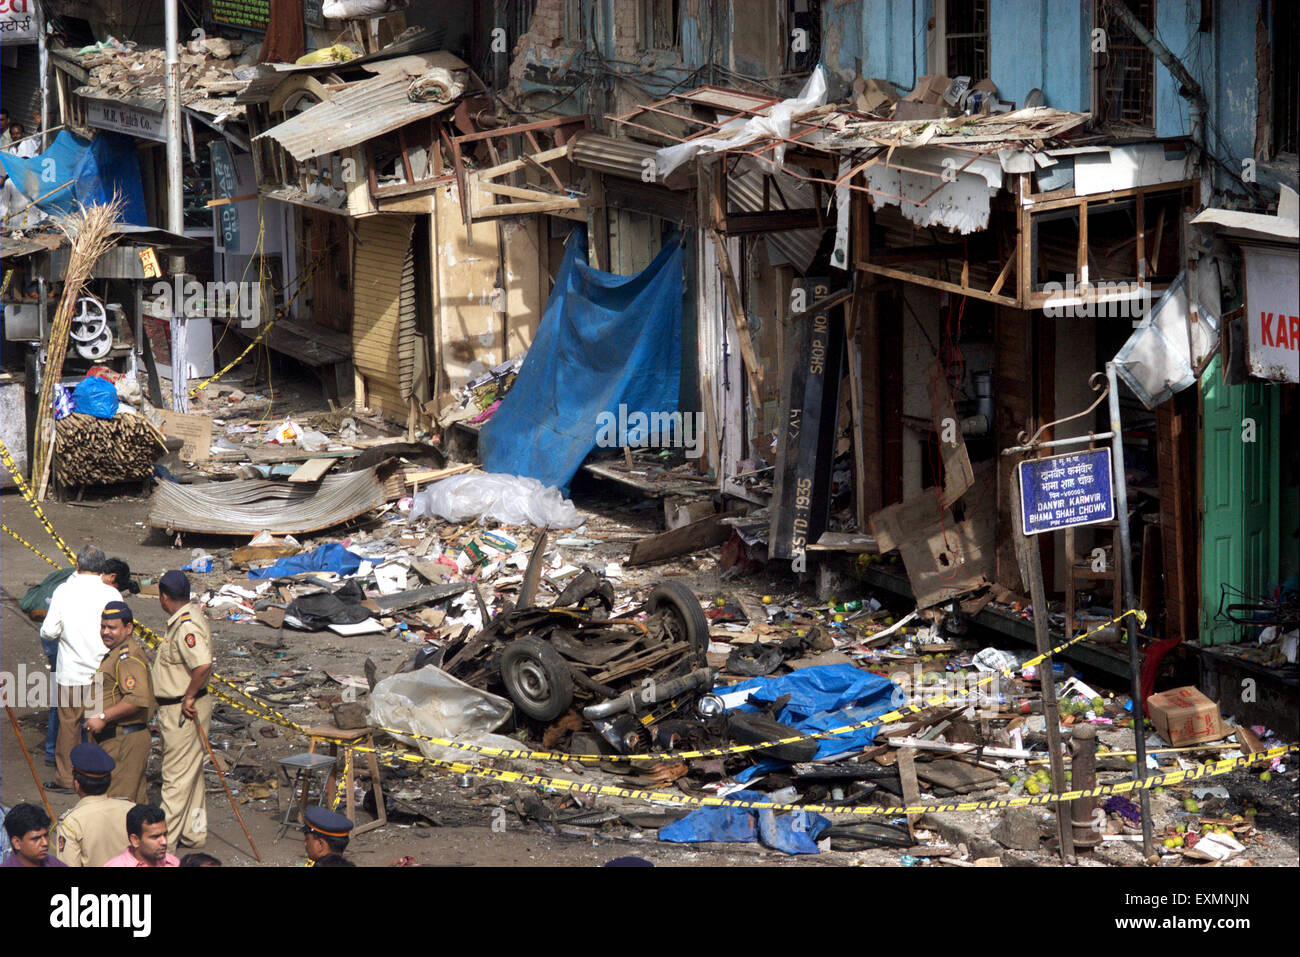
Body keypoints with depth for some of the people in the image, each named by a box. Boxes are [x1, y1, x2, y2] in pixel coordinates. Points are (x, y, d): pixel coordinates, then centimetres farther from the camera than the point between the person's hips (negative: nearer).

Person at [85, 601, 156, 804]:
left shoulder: (128, 657, -19)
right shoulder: (116, 653, 17)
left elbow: (137, 699, -29)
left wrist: (103, 717, -25)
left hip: (124, 740, -11)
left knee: (118, 797, -11)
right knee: (136, 798, 15)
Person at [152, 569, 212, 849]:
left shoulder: (187, 626, -24)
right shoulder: (187, 616, 9)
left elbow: (203, 664, -37)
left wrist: (189, 698, -24)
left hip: (183, 711, -11)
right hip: (173, 709, 11)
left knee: (177, 776, -3)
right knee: (189, 773, 18)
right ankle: (193, 833, 28)